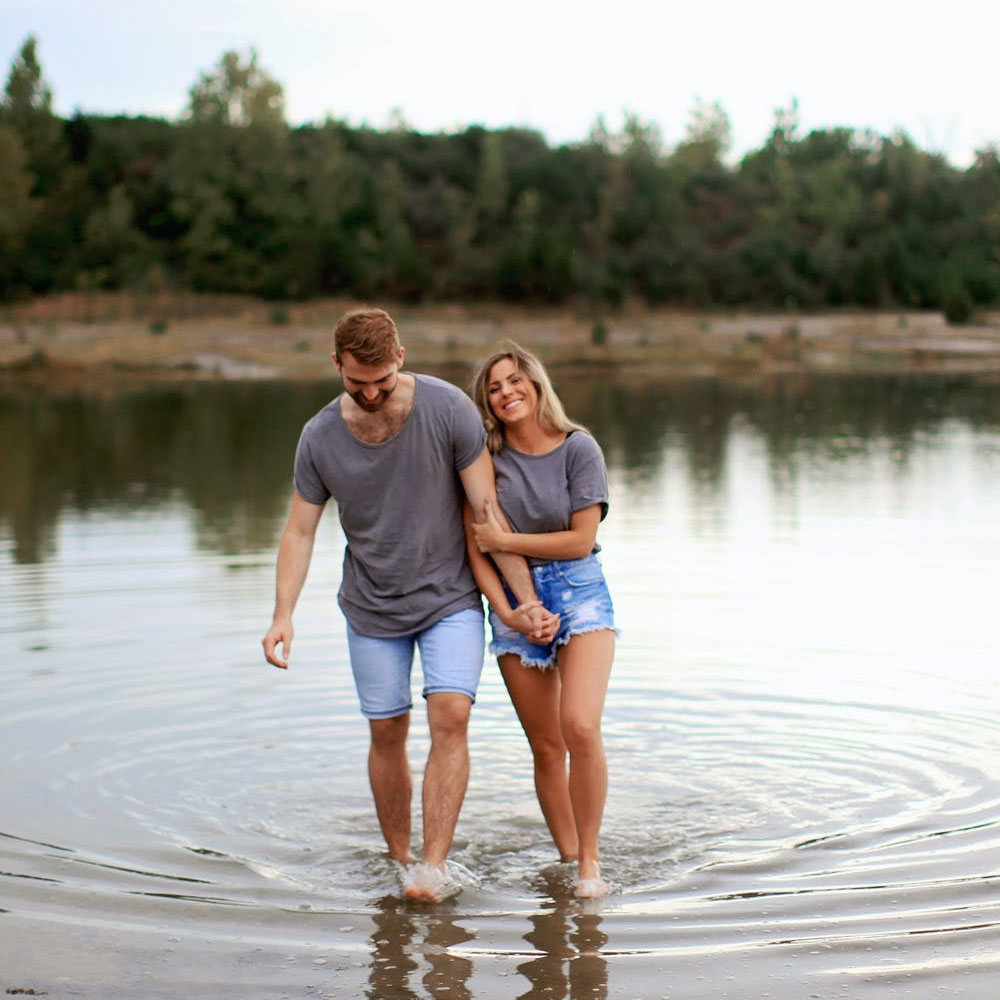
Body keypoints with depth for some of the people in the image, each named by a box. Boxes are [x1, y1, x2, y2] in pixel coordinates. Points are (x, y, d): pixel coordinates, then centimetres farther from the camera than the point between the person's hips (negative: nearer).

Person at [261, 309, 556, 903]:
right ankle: (400, 861, 22)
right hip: (372, 608, 2)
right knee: (387, 733, 6)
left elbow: (488, 511, -13)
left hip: (450, 598, -2)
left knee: (451, 715, -18)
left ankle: (435, 866, -17)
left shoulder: (449, 410, -16)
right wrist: (284, 615, -14)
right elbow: (300, 531, -1)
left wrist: (526, 600, -15)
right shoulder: (321, 437, -8)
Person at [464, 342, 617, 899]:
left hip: (579, 591, -2)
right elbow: (476, 546, -2)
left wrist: (505, 541, -8)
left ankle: (591, 860, -7)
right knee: (547, 748, 5)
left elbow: (581, 540, -10)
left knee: (581, 727, -20)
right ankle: (567, 859, 18)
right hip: (515, 602, 2)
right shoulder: (487, 456, 0)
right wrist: (504, 609, -13)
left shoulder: (579, 448, -5)